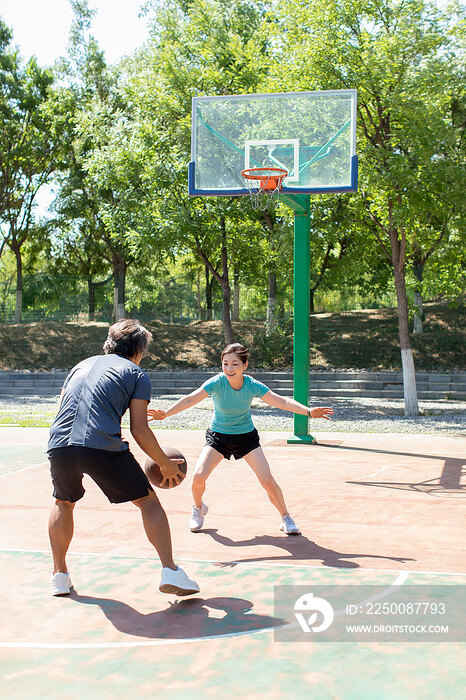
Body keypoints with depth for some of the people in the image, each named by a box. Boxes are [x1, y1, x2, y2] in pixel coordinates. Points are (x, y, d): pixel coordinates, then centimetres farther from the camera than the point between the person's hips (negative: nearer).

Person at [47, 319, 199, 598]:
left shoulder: (83, 364, 27)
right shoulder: (136, 374, 12)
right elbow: (139, 430, 5)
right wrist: (166, 464, 15)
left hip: (59, 444, 5)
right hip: (103, 447, -4)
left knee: (64, 503, 31)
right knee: (149, 501, 11)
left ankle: (60, 575, 29)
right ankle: (170, 572, 4)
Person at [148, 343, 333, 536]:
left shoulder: (252, 385, -20)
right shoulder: (217, 382, -25)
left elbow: (281, 401, -21)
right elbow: (191, 399, -34)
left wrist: (308, 411, -35)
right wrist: (165, 414, -49)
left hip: (246, 435, 0)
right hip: (218, 435, 0)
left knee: (267, 480, -11)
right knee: (198, 477, -14)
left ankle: (286, 518, 12)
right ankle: (198, 509, 19)